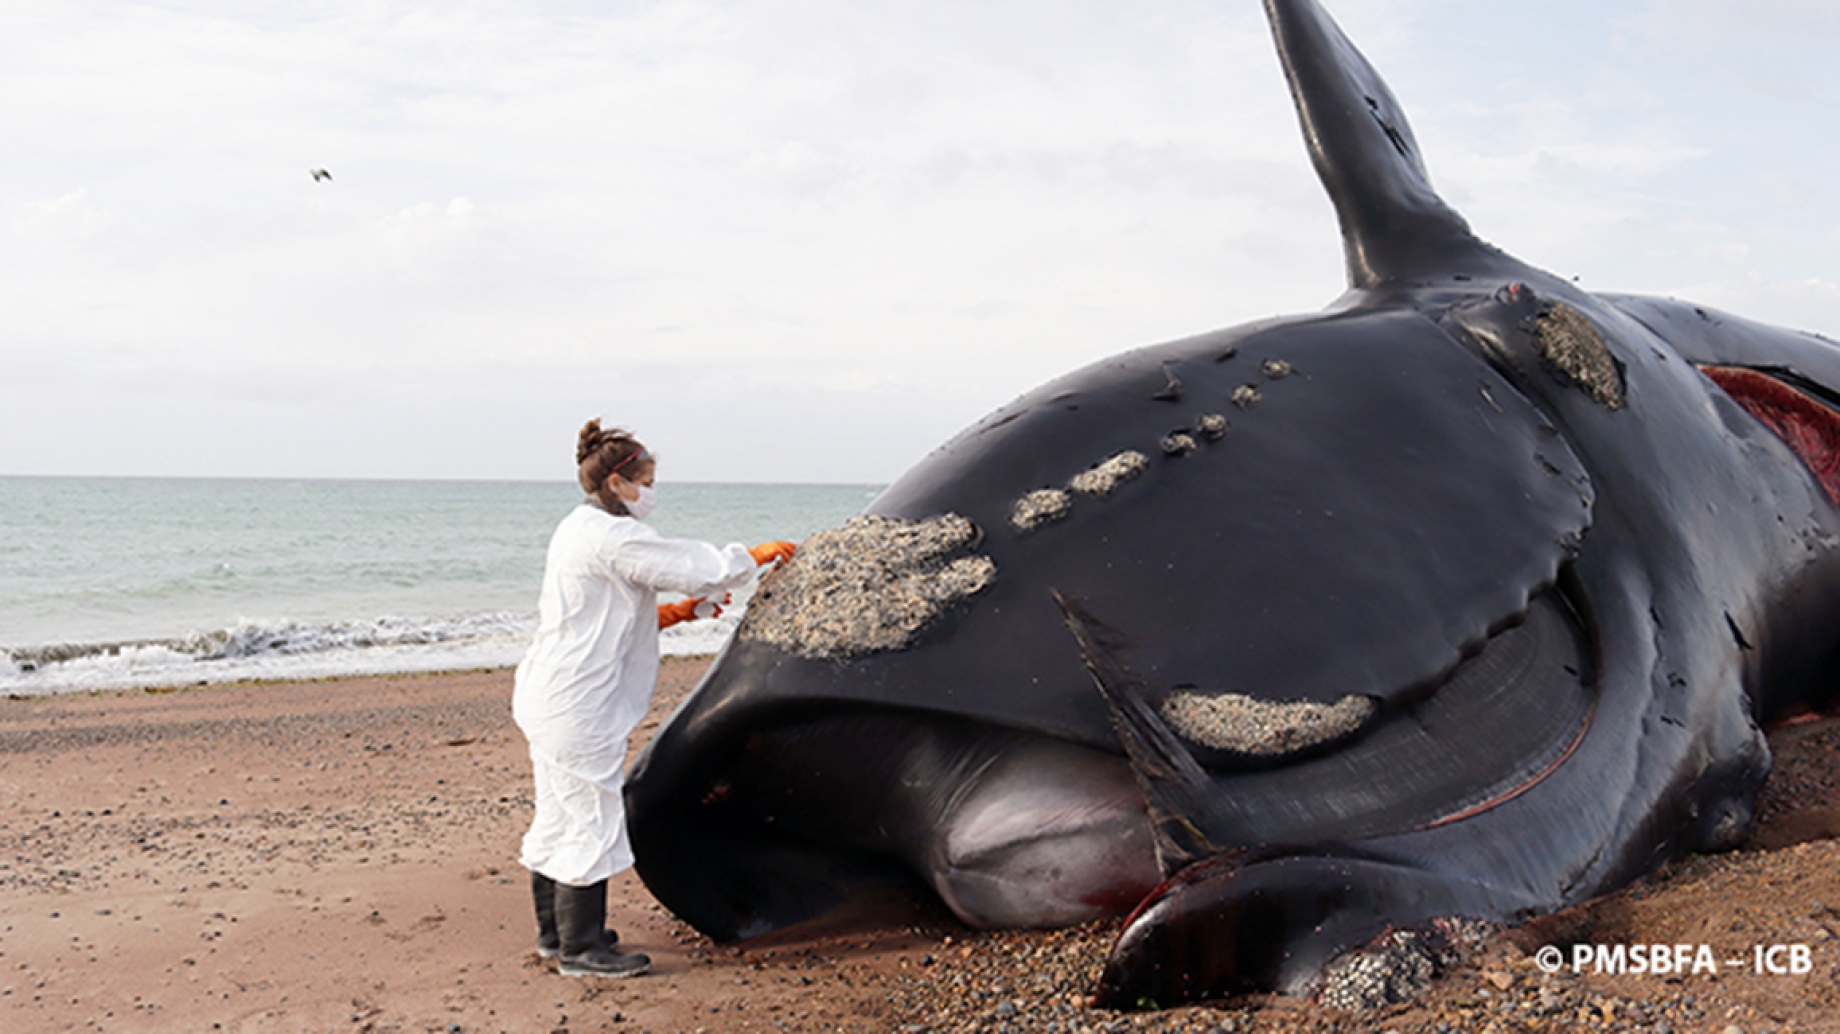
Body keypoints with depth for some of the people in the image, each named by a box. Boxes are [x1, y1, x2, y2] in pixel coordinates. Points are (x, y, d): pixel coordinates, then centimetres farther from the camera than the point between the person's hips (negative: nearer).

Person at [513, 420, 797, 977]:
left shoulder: (579, 529, 15)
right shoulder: (611, 536, -17)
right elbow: (693, 568, -17)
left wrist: (674, 613, 13)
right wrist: (755, 555, -3)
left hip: (549, 697, 11)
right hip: (578, 705, -11)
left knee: (559, 816, 18)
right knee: (591, 818, -2)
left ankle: (556, 932, 29)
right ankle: (580, 947, 7)